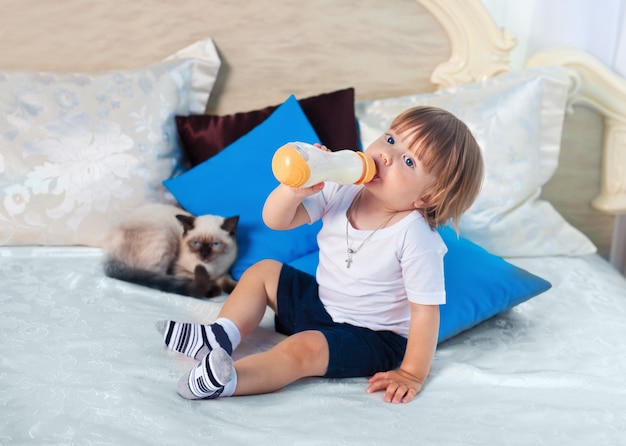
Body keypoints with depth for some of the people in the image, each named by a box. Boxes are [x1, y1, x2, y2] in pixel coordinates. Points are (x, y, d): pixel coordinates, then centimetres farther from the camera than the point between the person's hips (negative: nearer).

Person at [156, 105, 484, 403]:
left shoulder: (416, 238, -29)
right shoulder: (342, 191, -12)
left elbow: (425, 311, -24)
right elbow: (276, 220, -11)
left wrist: (412, 374, -22)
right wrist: (296, 188, -31)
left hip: (371, 338, -7)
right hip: (320, 300, 8)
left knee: (303, 348, -32)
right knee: (263, 271, 9)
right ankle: (219, 337, -4)